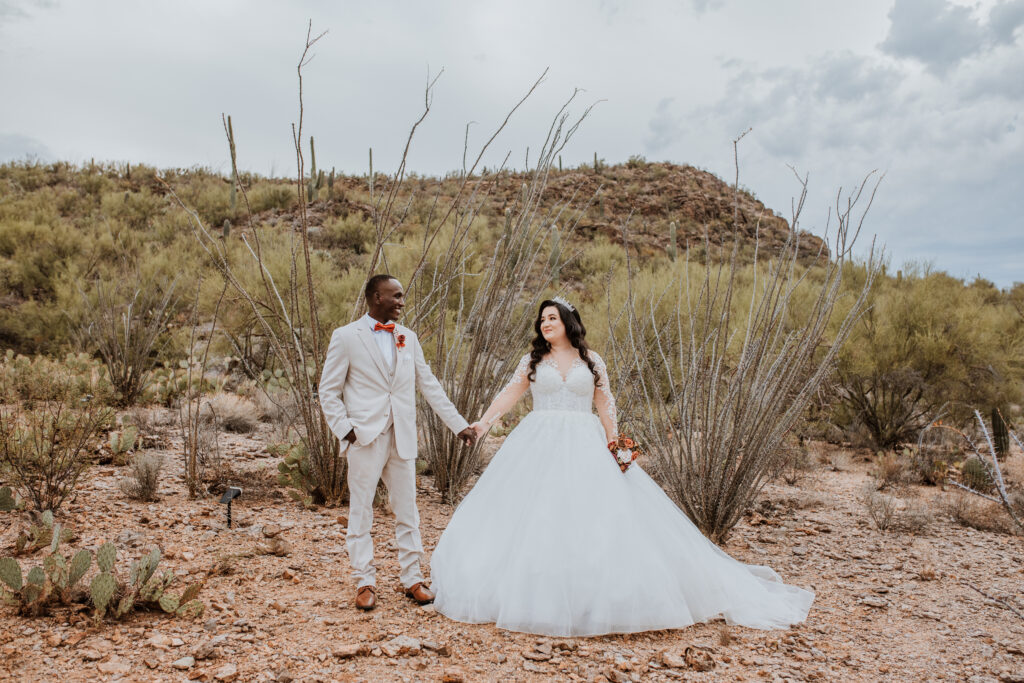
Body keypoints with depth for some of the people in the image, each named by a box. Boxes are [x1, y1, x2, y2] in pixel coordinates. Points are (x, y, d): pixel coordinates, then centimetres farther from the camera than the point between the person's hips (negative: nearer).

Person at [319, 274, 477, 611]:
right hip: (365, 438, -4)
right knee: (361, 512, 4)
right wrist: (345, 429, -11)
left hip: (402, 438, 4)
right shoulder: (346, 337, -2)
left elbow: (429, 385, 12)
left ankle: (412, 578, 20)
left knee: (407, 511, 9)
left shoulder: (408, 337, 11)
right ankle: (365, 583, 16)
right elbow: (329, 391, 0)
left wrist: (459, 424, 8)